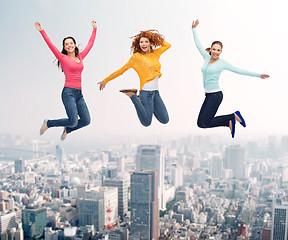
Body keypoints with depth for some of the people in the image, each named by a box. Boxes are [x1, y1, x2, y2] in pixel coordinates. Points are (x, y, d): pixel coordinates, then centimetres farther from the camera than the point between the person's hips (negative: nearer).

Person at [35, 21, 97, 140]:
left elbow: (90, 44, 25)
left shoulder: (80, 57, 16)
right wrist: (42, 31, -13)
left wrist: (94, 29, 32)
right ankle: (48, 123, 10)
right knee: (73, 121, -14)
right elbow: (51, 45, -7)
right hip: (68, 92, -6)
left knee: (86, 120, -3)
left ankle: (67, 129, 26)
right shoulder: (63, 58, 2)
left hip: (79, 93, 6)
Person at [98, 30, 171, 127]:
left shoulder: (155, 53, 12)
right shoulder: (136, 57, -2)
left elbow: (168, 45, 26)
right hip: (146, 91, -6)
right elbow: (121, 70, 2)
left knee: (165, 120, 6)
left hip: (156, 92, 6)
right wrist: (105, 81, 4)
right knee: (146, 122, -8)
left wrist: (155, 38, 17)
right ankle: (133, 96, 5)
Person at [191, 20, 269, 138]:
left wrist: (258, 75, 0)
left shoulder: (222, 63, -4)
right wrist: (194, 29, 24)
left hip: (216, 95, -7)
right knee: (200, 123, 5)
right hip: (208, 95, 7)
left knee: (205, 123, -12)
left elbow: (240, 71, 0)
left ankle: (234, 116, 3)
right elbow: (198, 44, 20)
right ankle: (229, 123, 13)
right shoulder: (207, 57, 10)